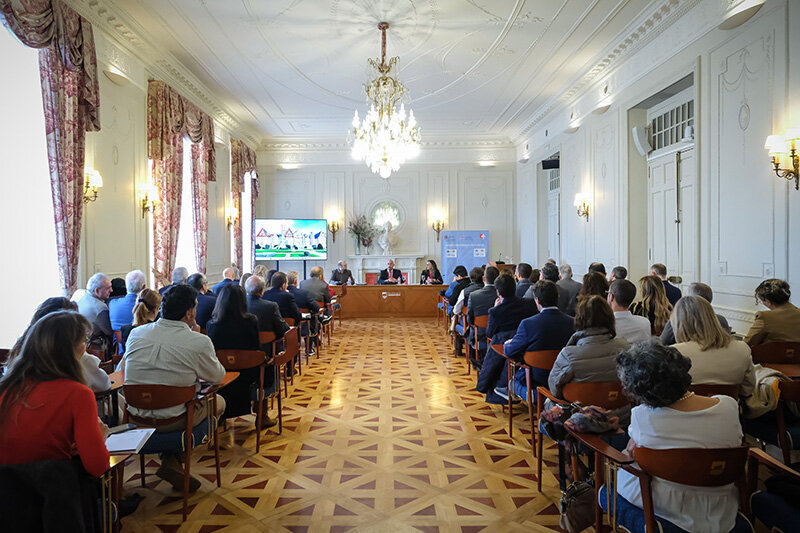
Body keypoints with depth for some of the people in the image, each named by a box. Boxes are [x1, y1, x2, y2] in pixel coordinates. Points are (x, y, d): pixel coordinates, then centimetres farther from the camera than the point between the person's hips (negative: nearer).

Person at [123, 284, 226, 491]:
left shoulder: (136, 333, -3)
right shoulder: (199, 342, -19)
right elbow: (217, 376, -1)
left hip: (134, 417, 6)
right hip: (172, 421, -5)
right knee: (219, 401, 21)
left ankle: (171, 460, 21)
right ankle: (172, 461, 18)